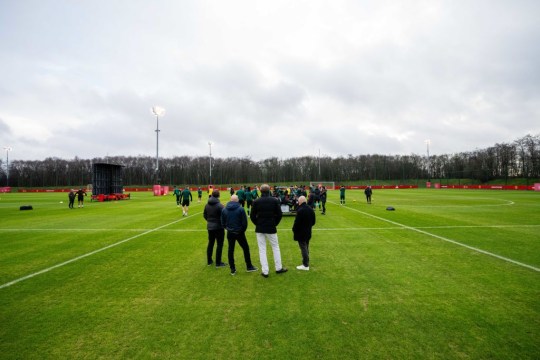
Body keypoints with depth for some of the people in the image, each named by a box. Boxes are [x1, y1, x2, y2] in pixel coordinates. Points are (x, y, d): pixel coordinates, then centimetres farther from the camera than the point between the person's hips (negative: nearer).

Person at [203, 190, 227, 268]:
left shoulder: (207, 205, 2)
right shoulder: (220, 205, -19)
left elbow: (204, 215, 11)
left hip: (210, 227, 7)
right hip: (218, 227, -6)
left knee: (210, 243, 18)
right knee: (219, 244, 3)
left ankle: (209, 261, 27)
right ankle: (218, 263, 7)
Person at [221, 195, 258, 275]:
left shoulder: (224, 210, -2)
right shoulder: (241, 209, -13)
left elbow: (223, 223, 2)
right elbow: (244, 222, -12)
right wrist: (243, 230, 6)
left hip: (230, 233, 3)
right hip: (239, 232, -3)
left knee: (231, 250, 11)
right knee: (246, 248, 12)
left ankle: (232, 269, 16)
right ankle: (249, 267, 20)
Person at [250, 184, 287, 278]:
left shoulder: (256, 202, -6)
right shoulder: (275, 200, -5)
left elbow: (252, 216, -4)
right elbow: (279, 214, -3)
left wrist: (258, 224, 10)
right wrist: (275, 224, 10)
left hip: (260, 229, 0)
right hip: (271, 228, 0)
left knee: (262, 249, 7)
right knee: (275, 247, 15)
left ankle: (265, 271, 7)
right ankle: (279, 268, 22)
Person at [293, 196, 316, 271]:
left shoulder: (300, 210, -24)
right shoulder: (310, 209, 4)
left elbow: (297, 222, -22)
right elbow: (313, 221, 11)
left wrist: (294, 230, -6)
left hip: (301, 233, -8)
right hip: (308, 232, 9)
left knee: (303, 248, -1)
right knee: (306, 248, 19)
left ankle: (305, 265, 6)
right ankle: (306, 262, 30)